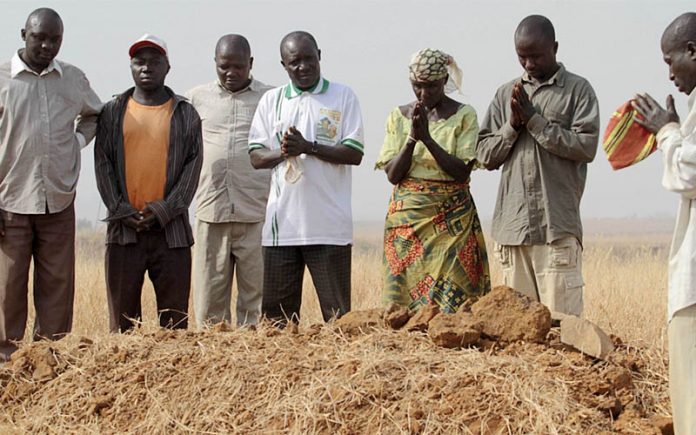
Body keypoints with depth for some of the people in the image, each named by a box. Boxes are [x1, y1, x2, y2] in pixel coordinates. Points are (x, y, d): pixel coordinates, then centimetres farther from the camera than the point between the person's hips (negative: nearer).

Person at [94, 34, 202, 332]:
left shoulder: (185, 114, 9)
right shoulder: (112, 112, 10)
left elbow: (193, 165, 2)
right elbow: (102, 164, 5)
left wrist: (166, 210, -9)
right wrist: (120, 210, -8)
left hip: (171, 230, 0)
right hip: (123, 228, 1)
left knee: (175, 317, 2)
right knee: (122, 316, 2)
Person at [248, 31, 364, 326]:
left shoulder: (343, 97, 4)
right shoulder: (271, 100, 12)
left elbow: (354, 154, -4)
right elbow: (255, 157, 8)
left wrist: (307, 146, -14)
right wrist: (282, 152, -13)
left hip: (329, 226, -3)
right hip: (281, 224, 3)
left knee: (337, 315, -1)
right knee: (276, 315, 5)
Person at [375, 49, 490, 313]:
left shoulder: (464, 116, 0)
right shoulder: (399, 116, 8)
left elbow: (462, 172, -9)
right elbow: (392, 174, 0)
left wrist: (427, 138, -17)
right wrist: (412, 138, -13)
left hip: (451, 220, -2)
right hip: (407, 219, 2)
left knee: (451, 290, -8)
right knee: (405, 288, -1)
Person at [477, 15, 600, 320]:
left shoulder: (578, 90, 4)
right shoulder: (506, 94, 16)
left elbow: (586, 146, -7)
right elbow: (485, 155, 14)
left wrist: (534, 120, -7)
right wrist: (512, 125, -3)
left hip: (558, 226, -4)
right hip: (512, 224, 4)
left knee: (560, 316, -7)